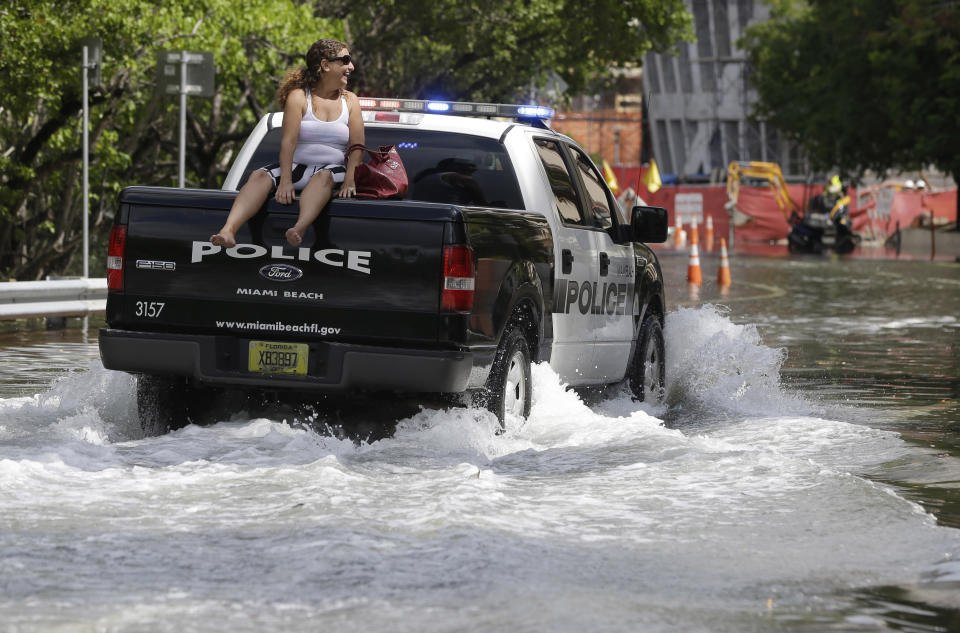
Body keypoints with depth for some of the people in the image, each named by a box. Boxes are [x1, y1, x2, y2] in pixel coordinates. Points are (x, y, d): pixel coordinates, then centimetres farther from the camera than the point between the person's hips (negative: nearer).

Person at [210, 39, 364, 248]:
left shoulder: (350, 101, 9)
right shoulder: (298, 96, 1)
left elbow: (357, 147, 2)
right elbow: (288, 140, -11)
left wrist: (349, 181, -15)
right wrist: (286, 181, -23)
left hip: (332, 169, 0)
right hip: (297, 166, 0)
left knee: (324, 176, -36)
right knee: (259, 176, -28)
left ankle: (300, 228, -63)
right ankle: (228, 231, -50)